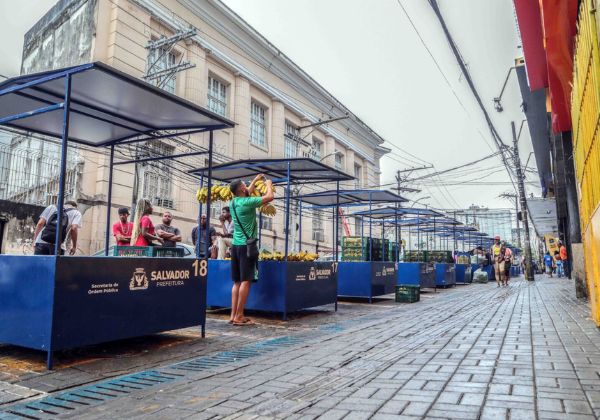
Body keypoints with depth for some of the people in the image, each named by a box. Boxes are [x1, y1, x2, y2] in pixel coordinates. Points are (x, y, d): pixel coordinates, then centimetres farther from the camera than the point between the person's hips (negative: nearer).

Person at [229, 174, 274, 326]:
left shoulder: (233, 202, 10)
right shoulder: (247, 203, -12)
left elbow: (247, 194, 30)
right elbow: (270, 197, -6)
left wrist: (255, 180, 38)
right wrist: (269, 184, 13)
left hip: (235, 245, 8)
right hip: (246, 245, -8)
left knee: (237, 281, 9)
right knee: (245, 281, -6)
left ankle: (233, 315, 8)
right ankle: (239, 316, -7)